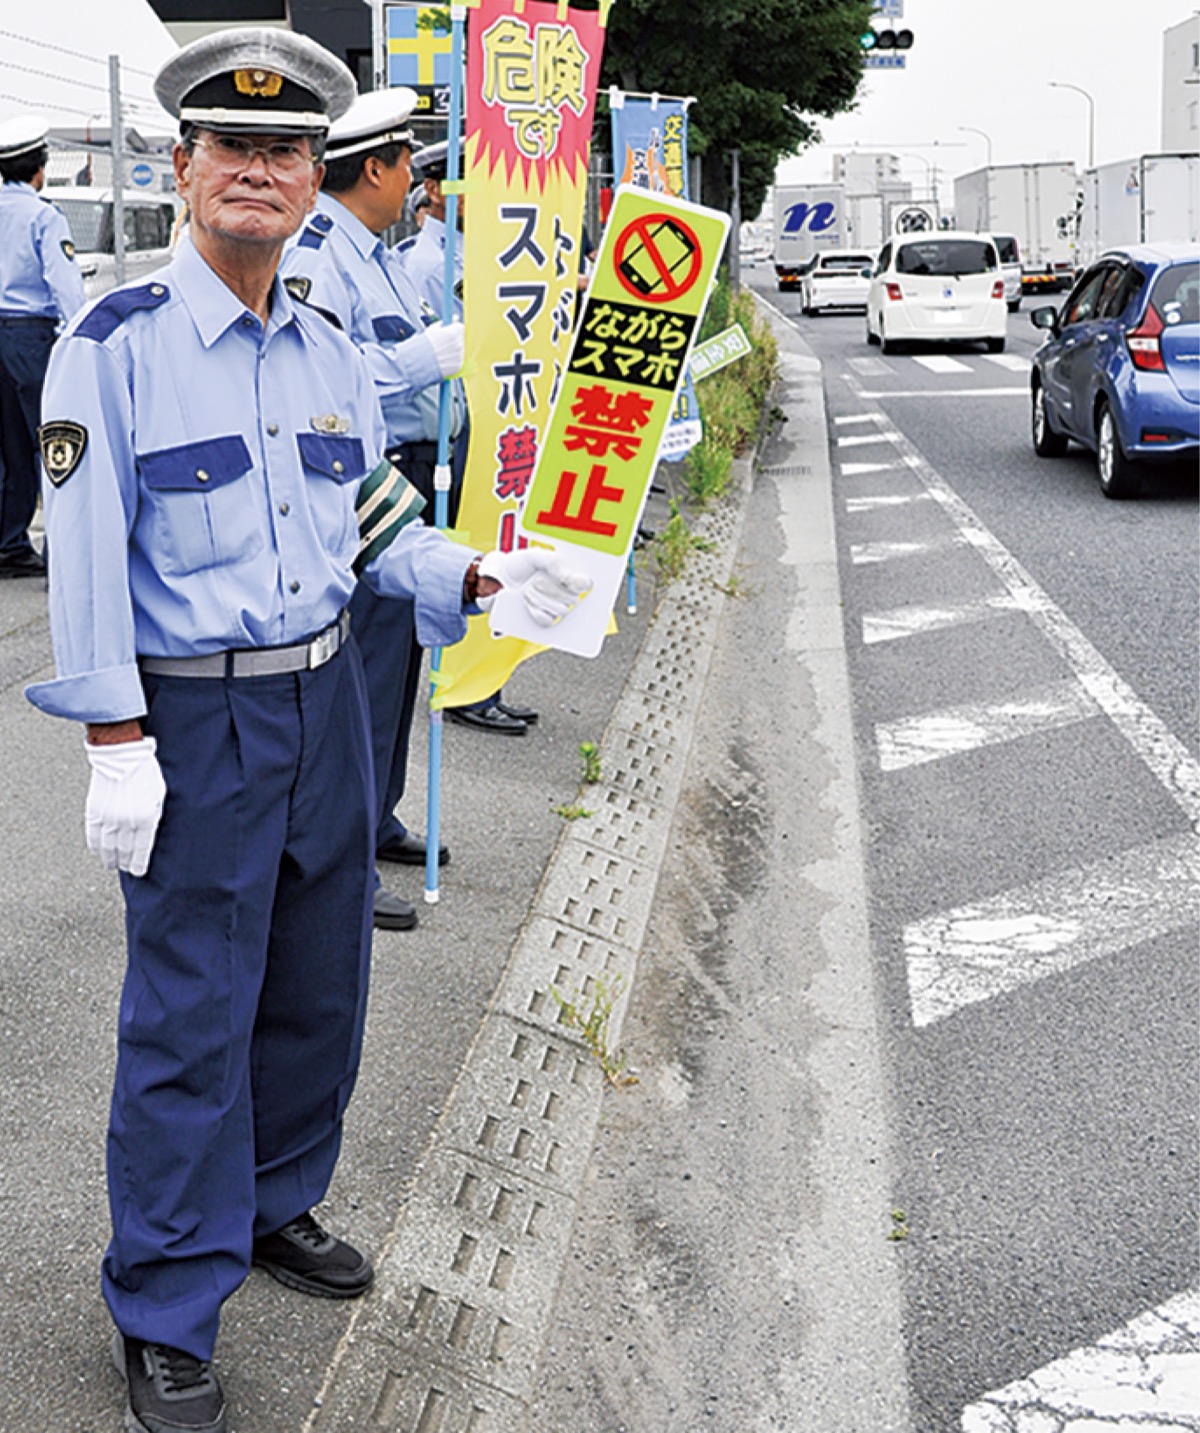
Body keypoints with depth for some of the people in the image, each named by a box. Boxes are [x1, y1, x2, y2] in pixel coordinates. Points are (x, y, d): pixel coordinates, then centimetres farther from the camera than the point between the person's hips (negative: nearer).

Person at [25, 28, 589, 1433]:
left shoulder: (330, 354, 8)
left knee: (317, 987, 17)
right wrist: (116, 743, -16)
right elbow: (86, 556, -13)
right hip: (193, 721, -6)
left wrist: (476, 575, -1)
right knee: (192, 1015, -1)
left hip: (324, 700, 7)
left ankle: (272, 1206, 39)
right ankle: (164, 1316, 13)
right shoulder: (115, 345, -11)